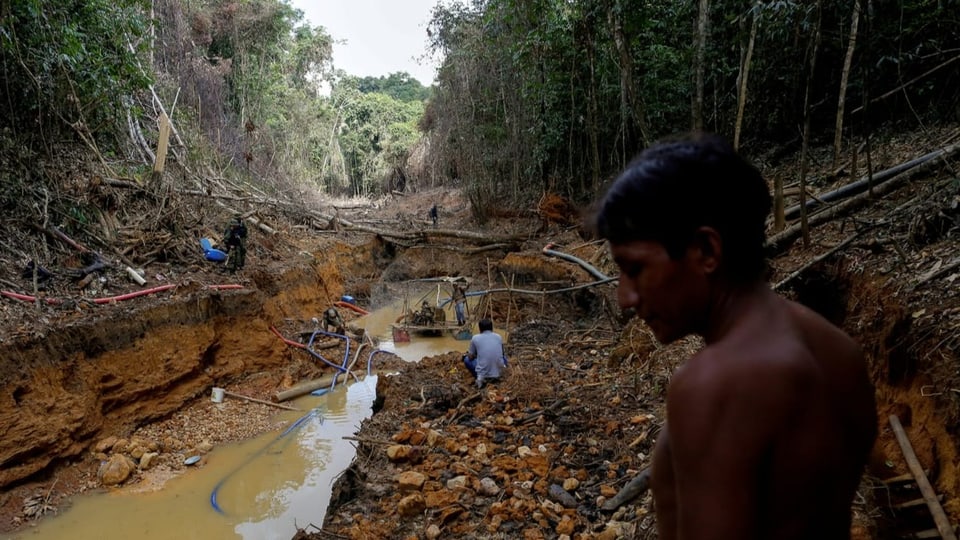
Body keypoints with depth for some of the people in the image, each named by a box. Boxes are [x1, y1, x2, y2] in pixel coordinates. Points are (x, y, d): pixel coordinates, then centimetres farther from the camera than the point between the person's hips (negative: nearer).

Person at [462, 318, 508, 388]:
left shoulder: (475, 338, -3)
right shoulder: (498, 337, 6)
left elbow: (471, 357, 7)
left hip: (483, 374, -3)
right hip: (499, 373, 3)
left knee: (467, 359, 25)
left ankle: (481, 378, 8)